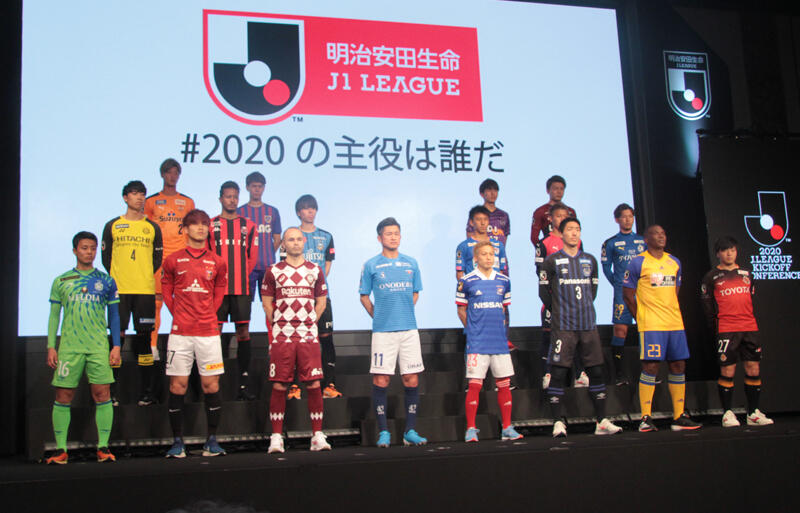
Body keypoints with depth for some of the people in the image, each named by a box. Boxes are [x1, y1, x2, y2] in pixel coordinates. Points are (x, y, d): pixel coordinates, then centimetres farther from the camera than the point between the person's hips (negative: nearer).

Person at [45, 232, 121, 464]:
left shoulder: (106, 281, 8)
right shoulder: (61, 281, 8)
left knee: (102, 394, -4)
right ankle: (61, 449, 8)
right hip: (68, 346, 0)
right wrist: (51, 346, 4)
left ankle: (103, 447, 3)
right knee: (63, 395, 0)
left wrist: (116, 345, 4)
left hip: (99, 346, 0)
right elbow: (54, 315, 11)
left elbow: (114, 315, 11)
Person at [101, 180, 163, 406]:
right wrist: (115, 278, 3)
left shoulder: (153, 227, 12)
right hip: (118, 290, 0)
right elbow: (105, 256, 10)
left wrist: (145, 275, 4)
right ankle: (112, 391, 4)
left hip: (145, 290, 1)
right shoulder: (112, 226, 9)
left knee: (144, 336, 0)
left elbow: (158, 257, 13)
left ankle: (146, 392, 5)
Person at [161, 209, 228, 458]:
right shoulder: (173, 260, 5)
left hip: (208, 332, 1)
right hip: (180, 333, -1)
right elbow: (166, 290, 14)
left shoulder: (217, 262, 8)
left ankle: (212, 440, 9)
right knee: (177, 386, 0)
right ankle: (177, 442, 8)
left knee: (211, 385, 1)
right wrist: (179, 315, 7)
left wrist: (208, 314, 9)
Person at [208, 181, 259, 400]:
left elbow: (252, 257, 12)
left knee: (243, 332, 0)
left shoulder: (248, 226, 11)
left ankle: (244, 384, 3)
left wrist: (240, 276, 5)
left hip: (241, 289, 1)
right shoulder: (210, 225, 7)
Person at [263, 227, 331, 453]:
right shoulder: (274, 271, 6)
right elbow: (267, 303, 10)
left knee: (314, 385, -2)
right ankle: (276, 437, 7)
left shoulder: (315, 270, 11)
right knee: (279, 386, -1)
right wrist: (279, 325, 4)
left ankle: (317, 436, 6)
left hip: (309, 336, 1)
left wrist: (308, 323, 8)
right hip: (281, 337, -1)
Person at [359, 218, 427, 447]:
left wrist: (404, 313, 12)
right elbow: (364, 297, 10)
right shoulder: (371, 265, 2)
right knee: (381, 380, -3)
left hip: (409, 329, 3)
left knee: (412, 380, 2)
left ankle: (410, 431, 11)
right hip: (382, 331, -3)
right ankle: (383, 432, 6)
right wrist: (378, 317, 6)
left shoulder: (411, 263, 11)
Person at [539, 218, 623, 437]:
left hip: (589, 324, 4)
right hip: (563, 326, -4)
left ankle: (602, 422, 10)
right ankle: (558, 422, 1)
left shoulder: (590, 260, 14)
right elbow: (543, 291, 4)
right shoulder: (552, 261, 1)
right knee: (558, 372, -6)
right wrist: (559, 311, 6)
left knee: (596, 371, 4)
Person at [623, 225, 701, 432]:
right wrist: (642, 318, -4)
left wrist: (673, 314, 12)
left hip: (675, 323, 6)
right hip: (651, 325, -6)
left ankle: (679, 416, 14)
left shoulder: (675, 262, 14)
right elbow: (627, 295, -2)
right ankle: (645, 418, -2)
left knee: (678, 366, 6)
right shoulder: (638, 263, -3)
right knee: (651, 366, -8)